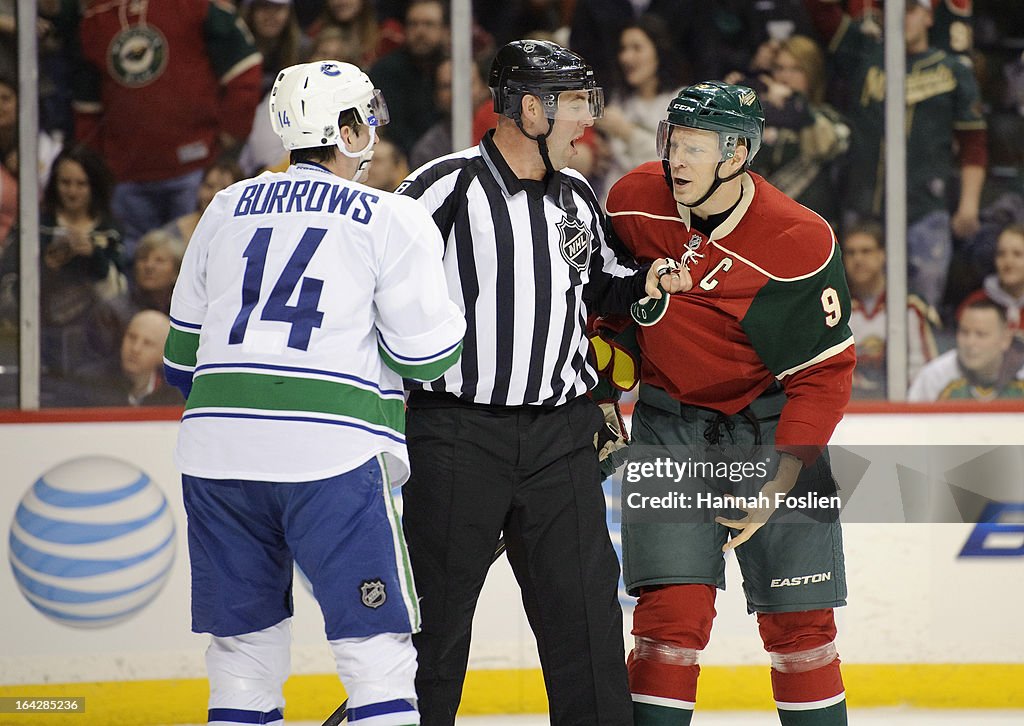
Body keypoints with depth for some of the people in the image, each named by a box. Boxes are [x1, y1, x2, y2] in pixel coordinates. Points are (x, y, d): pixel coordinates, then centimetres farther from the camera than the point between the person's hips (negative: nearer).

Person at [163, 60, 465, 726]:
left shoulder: (228, 209, 16)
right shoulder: (393, 220, 2)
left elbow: (183, 351, 21)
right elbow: (426, 355, 0)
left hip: (217, 447, 5)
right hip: (330, 448, -5)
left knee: (245, 644, 13)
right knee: (376, 646, -3)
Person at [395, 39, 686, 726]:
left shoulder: (577, 196, 12)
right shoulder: (447, 187, -10)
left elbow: (597, 284, 27)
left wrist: (644, 283, 8)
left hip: (561, 431, 5)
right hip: (459, 431, -5)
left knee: (584, 603, 4)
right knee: (437, 609, 2)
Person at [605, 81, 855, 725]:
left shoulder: (802, 244, -20)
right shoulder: (636, 200, -10)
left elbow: (823, 375, -15)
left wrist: (778, 485, -20)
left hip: (772, 422, -1)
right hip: (669, 422, 1)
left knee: (799, 620, 1)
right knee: (674, 607, -11)